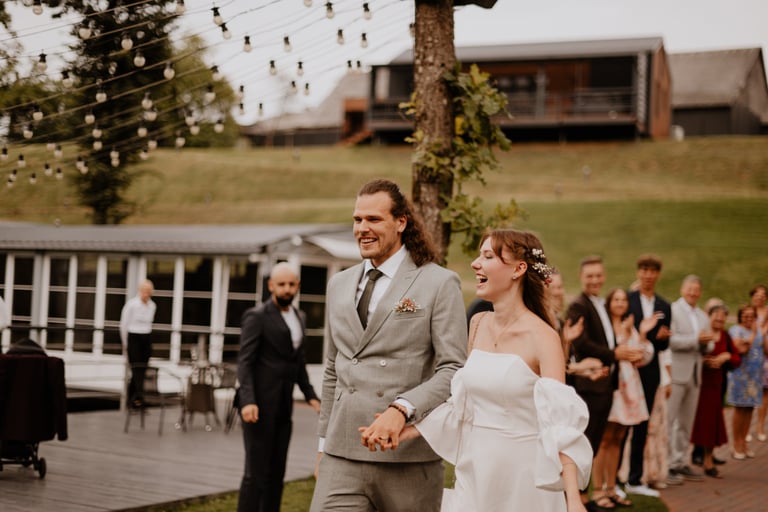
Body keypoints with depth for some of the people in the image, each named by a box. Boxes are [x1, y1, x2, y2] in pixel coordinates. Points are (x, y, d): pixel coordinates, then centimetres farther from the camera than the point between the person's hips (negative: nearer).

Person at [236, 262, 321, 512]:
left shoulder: (299, 317, 14)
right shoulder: (256, 316, -9)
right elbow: (245, 362, -14)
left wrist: (310, 395, 13)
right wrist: (248, 401, -25)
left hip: (283, 406, 7)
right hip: (259, 405, -7)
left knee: (276, 473, 10)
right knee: (256, 473, -6)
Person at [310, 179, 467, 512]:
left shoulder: (440, 284, -2)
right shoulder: (339, 285, 15)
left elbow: (453, 370, -9)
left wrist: (401, 409, -23)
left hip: (408, 457, -4)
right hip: (342, 459, 4)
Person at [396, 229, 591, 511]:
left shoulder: (542, 338, -13)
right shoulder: (478, 325, 6)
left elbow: (561, 423, -20)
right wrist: (409, 430, 5)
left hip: (523, 478, -5)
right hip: (474, 474, 6)